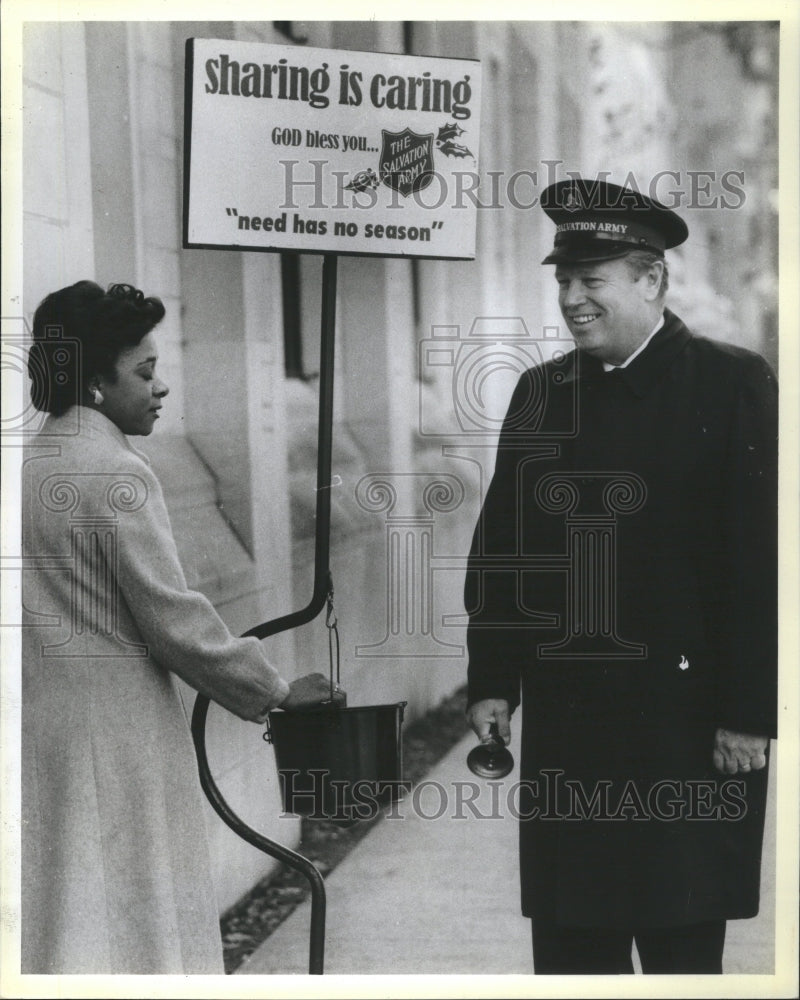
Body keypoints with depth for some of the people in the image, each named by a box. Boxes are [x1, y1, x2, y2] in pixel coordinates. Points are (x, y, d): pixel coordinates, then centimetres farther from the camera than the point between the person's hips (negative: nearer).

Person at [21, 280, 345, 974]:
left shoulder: (29, 467, 9)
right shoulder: (117, 475, -14)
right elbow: (174, 618, -14)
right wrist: (278, 692, -3)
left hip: (40, 734, 8)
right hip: (118, 739, -8)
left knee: (50, 928, 11)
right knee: (131, 933, 0)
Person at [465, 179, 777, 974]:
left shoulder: (732, 384, -5)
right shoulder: (540, 391, 9)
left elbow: (760, 558, -9)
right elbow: (499, 545, 12)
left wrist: (748, 712, -12)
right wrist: (492, 684, 6)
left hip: (686, 720, -4)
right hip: (566, 716, 4)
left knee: (682, 945, 4)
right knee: (570, 944, 9)